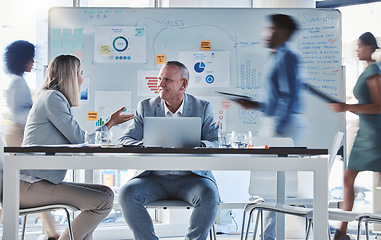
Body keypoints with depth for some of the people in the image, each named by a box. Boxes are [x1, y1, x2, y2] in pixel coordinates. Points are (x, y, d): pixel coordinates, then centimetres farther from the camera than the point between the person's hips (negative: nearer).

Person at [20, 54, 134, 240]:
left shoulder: (56, 98, 21)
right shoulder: (52, 97, -9)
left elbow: (76, 142, 18)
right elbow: (80, 139, -10)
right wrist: (111, 123, 4)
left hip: (43, 181, 10)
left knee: (106, 193, 5)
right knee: (104, 203, -16)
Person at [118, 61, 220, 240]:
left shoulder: (203, 108, 6)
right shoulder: (146, 107, 9)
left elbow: (215, 142, 0)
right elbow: (125, 140, 4)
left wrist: (198, 146, -25)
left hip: (190, 177, -1)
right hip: (154, 177, 2)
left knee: (209, 196, -32)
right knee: (126, 193, -26)